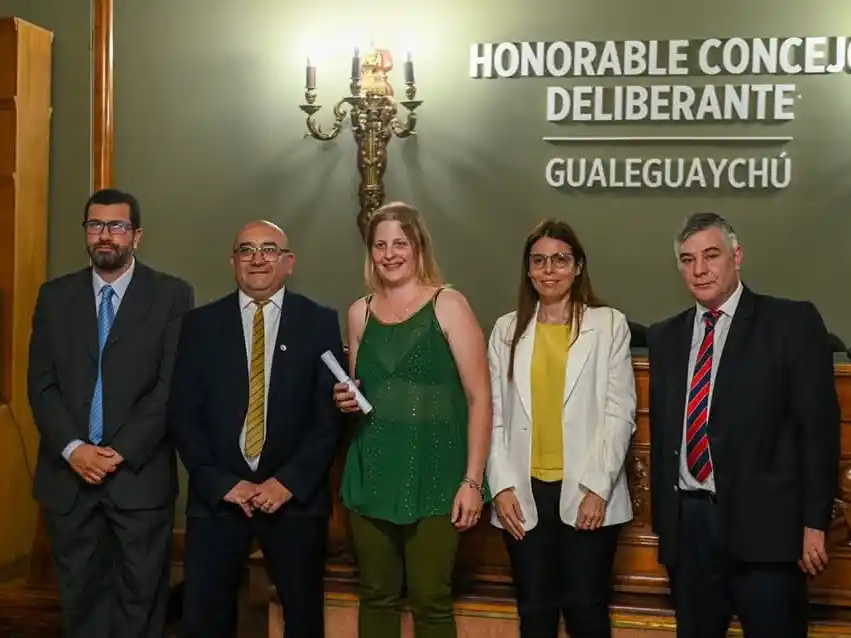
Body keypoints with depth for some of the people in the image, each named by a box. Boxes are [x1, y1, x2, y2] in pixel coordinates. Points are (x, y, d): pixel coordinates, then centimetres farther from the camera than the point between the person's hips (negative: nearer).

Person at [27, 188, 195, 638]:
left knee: (140, 596, 5)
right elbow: (41, 384, 4)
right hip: (67, 473, 3)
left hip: (140, 475, -3)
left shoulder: (171, 295, 0)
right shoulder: (55, 296, 10)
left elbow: (173, 386, -7)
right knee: (79, 594, 11)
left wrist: (121, 453, -13)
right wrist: (72, 448, -10)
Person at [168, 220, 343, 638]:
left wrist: (289, 482, -11)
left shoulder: (319, 323, 2)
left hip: (296, 494, 0)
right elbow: (183, 414, 1)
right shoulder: (200, 324, 5)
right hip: (217, 494, 1)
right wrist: (223, 484, -8)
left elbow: (330, 414, -2)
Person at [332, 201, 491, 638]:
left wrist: (472, 480, -10)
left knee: (431, 601, -2)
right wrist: (346, 401, 0)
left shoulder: (448, 305, -2)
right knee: (376, 597, 8)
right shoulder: (360, 313, 11)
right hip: (371, 474, 4)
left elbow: (479, 397, -5)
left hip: (434, 477, -4)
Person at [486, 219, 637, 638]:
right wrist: (502, 486, -3)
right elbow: (495, 415, 6)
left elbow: (620, 413, -3)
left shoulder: (609, 325, 0)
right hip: (525, 492, 2)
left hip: (586, 492, -2)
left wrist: (597, 488, -10)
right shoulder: (508, 330, 8)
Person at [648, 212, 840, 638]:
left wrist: (814, 522, -9)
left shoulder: (792, 323, -1)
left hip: (763, 523, -4)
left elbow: (819, 427, -5)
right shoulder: (665, 337, 13)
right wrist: (660, 515, 9)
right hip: (686, 523, 5)